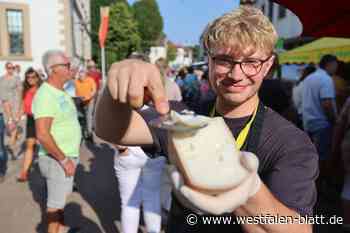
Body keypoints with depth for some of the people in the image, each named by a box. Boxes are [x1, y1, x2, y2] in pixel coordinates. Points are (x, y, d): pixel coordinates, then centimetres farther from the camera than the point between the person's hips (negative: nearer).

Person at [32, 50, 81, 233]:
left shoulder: (60, 92, 9)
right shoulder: (45, 95, -21)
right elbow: (42, 134, -27)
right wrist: (63, 160, -21)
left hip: (68, 156, 9)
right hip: (57, 160, -9)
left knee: (62, 197, 22)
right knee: (56, 202, 6)